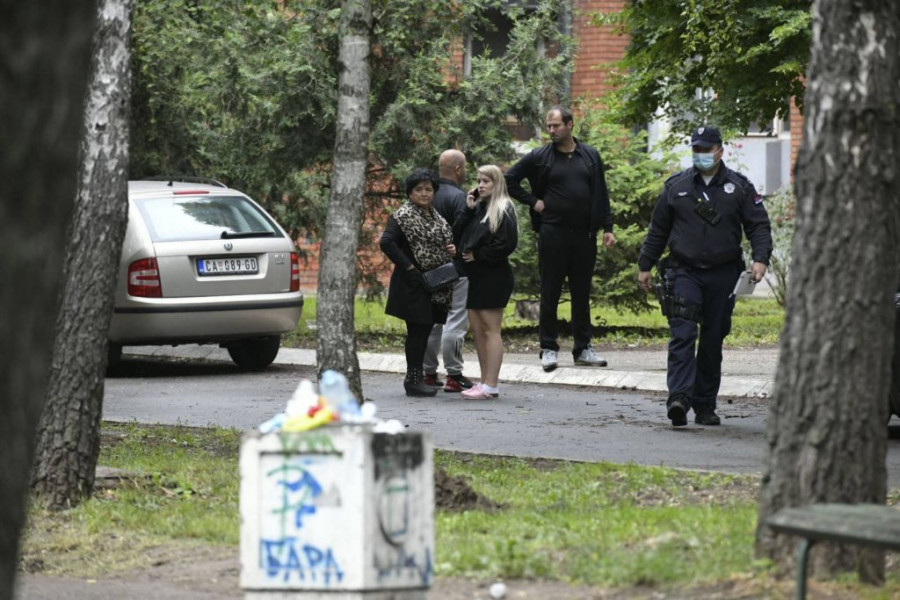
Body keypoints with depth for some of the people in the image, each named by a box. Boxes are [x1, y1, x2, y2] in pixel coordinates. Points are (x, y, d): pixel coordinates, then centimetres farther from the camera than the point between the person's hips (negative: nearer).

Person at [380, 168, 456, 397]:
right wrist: (409, 267, -20)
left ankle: (417, 378, 15)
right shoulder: (404, 216, -9)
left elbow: (442, 242, 30)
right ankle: (413, 379, -4)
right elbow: (386, 242, -20)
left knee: (425, 329, 9)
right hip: (415, 283, -8)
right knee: (417, 330, -8)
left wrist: (451, 250, 6)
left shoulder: (435, 216, 17)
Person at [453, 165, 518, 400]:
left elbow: (507, 244, -17)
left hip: (494, 277, -8)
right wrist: (468, 211, -3)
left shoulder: (503, 210, -8)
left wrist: (477, 255, -10)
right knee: (477, 329, 8)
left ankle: (491, 386, -6)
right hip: (474, 275, 8)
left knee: (490, 329, -7)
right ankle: (486, 382, 13)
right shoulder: (477, 208, 14)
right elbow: (457, 235, 8)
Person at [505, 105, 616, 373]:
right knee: (550, 293, 2)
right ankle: (548, 348, 7)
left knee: (582, 295, 9)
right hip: (553, 234, -2)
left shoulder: (590, 156, 7)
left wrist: (607, 228, 6)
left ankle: (583, 348, 15)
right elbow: (509, 179, 6)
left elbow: (602, 194, 11)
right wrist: (532, 201, -2)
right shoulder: (540, 157, 0)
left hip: (584, 235, 2)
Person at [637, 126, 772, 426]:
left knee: (713, 341, 7)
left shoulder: (739, 187, 5)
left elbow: (759, 225, 2)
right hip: (684, 272, -1)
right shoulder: (676, 186, 7)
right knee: (682, 336, -15)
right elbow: (658, 230, 13)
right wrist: (645, 266, 12)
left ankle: (705, 405, 15)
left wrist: (760, 258, -14)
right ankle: (679, 400, -25)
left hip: (723, 275, 1)